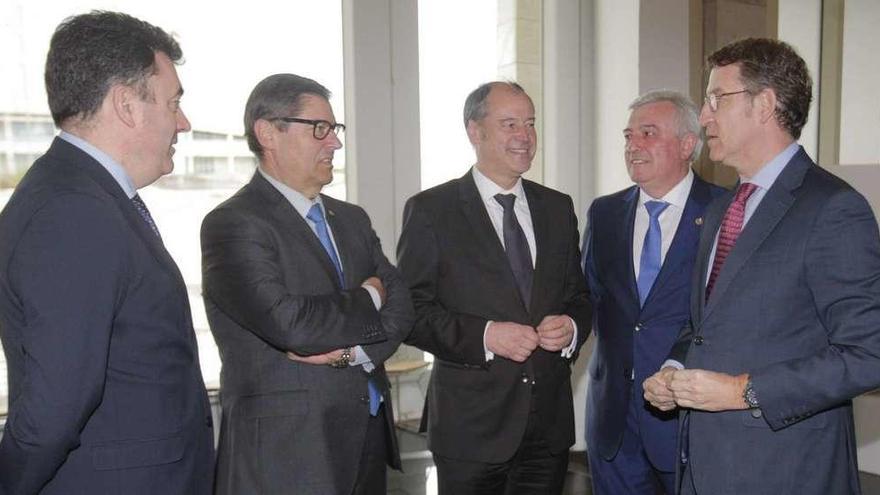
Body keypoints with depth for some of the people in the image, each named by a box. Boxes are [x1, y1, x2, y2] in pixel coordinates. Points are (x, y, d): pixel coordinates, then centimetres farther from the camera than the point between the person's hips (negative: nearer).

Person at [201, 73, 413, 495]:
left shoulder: (352, 219, 12)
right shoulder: (232, 225, -11)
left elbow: (400, 306, 4)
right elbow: (289, 323, -23)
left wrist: (348, 349, -15)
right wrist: (367, 299, -7)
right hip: (286, 453, -6)